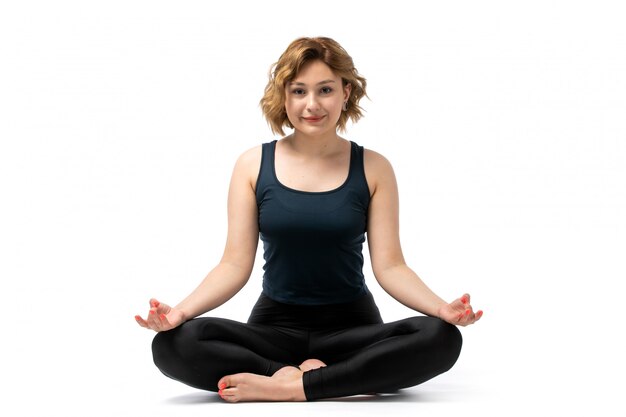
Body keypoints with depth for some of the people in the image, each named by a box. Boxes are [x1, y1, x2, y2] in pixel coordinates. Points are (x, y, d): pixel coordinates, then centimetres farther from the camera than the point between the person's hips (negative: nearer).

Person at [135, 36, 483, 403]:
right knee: (174, 344, -27)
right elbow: (235, 265, -3)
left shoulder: (373, 168, -1)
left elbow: (389, 266, -5)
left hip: (351, 327, 1)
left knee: (441, 338, -30)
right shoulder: (253, 165, 0)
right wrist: (181, 311, -20)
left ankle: (288, 387, -29)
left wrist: (441, 308, -23)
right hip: (275, 325, 0)